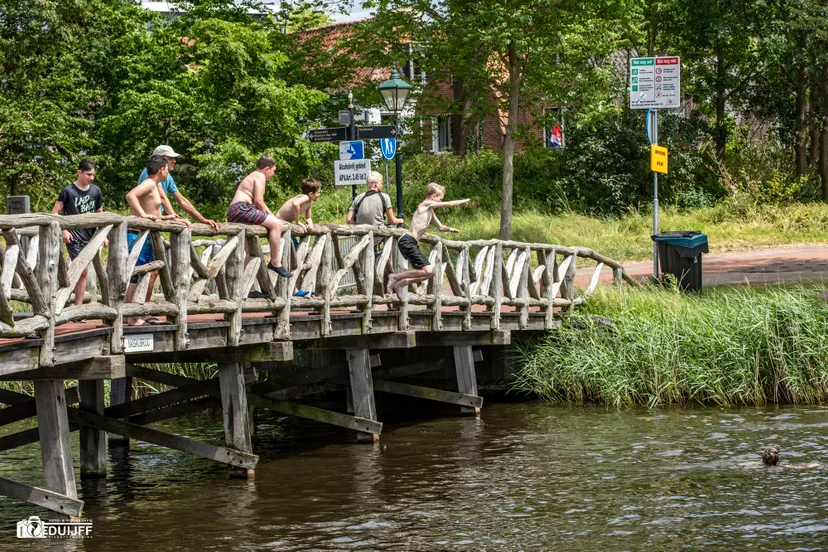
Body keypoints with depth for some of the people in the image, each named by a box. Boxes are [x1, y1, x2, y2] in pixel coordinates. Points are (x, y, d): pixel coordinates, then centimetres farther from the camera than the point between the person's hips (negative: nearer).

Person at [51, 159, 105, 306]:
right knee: (83, 271, -15)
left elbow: (99, 214, 19)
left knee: (82, 272, 6)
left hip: (90, 236, 5)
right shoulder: (68, 191, -6)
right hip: (74, 237, -5)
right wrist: (63, 231, -13)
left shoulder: (95, 190, 8)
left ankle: (78, 306, 11)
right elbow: (55, 213, -2)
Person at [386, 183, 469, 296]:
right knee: (428, 271, -19)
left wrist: (449, 229, 12)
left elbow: (440, 227, 33)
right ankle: (395, 277, -15)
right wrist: (464, 201, 10)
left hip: (411, 243, 10)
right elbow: (449, 204, -5)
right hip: (407, 242, -10)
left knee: (430, 272, 11)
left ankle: (401, 283, 11)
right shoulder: (426, 204, -4)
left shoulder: (430, 210, 23)